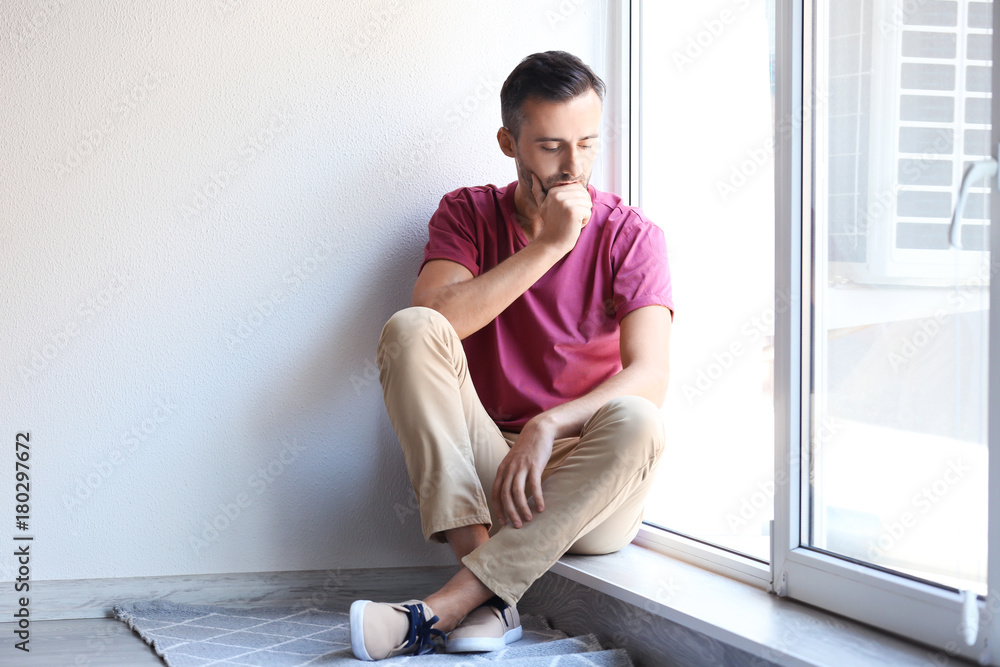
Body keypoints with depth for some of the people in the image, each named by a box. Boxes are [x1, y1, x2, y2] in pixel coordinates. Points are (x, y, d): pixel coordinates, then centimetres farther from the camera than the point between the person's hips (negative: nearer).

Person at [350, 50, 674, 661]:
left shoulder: (631, 236, -1)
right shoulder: (469, 214, 5)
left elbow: (649, 376, -15)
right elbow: (434, 315, -15)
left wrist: (550, 425, -30)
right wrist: (548, 245, -17)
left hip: (583, 483, -1)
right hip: (481, 464, 1)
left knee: (636, 422, -34)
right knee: (409, 331, -22)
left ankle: (443, 607, -34)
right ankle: (489, 589, -31)